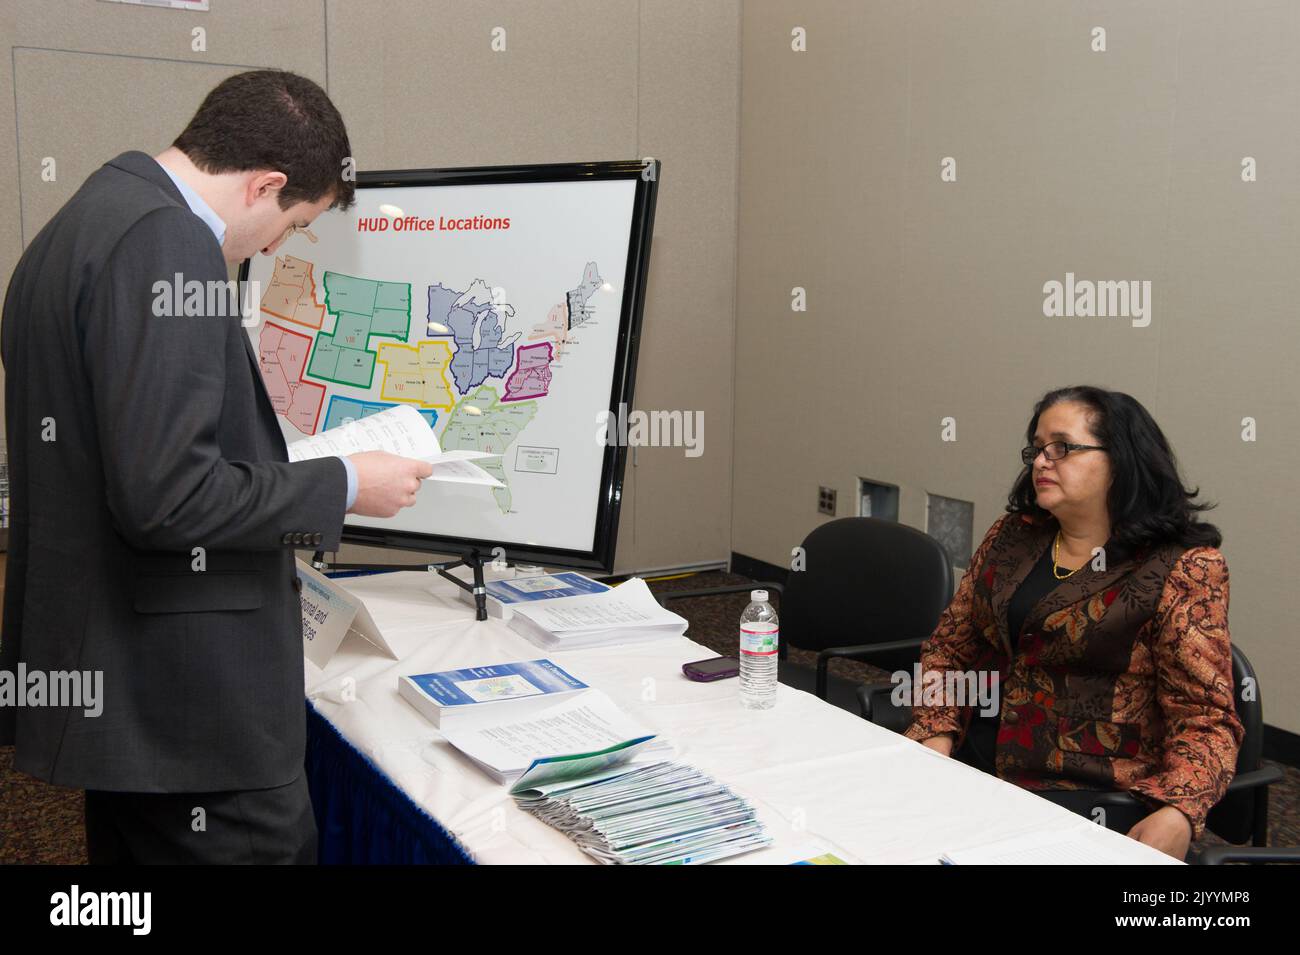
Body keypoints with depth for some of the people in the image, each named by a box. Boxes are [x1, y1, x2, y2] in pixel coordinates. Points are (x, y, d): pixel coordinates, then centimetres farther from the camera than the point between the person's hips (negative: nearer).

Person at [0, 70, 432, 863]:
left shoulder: (77, 226, 12)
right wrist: (344, 487, -14)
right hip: (189, 702, -10)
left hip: (99, 675, 10)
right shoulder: (165, 241, -19)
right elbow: (162, 494, -25)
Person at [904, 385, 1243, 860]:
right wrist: (934, 734, -4)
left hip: (1088, 791, -4)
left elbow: (1204, 720, -8)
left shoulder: (1183, 569, -5)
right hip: (976, 763, 5)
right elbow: (948, 647, 14)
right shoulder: (1012, 535, 10)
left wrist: (1177, 816, -26)